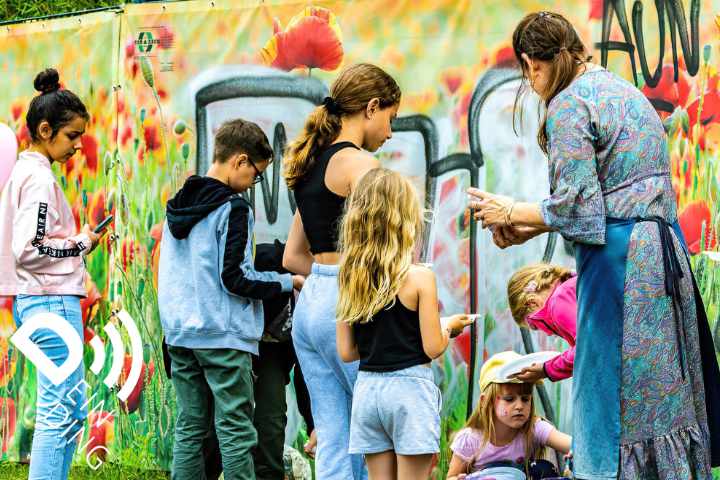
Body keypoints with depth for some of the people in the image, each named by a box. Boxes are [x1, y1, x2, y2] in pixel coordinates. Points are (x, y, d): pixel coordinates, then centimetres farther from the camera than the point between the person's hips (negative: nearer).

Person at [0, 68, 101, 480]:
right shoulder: (40, 177, -13)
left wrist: (77, 240, 11)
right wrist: (82, 244, -10)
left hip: (45, 302, 10)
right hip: (51, 302, -10)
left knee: (71, 412, 13)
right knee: (60, 412, -9)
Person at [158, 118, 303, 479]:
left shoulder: (178, 205, 14)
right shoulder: (232, 208, -11)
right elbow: (235, 278, -15)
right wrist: (286, 283, -3)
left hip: (179, 334, 7)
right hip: (223, 336, -7)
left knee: (189, 428, 9)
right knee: (236, 430, -5)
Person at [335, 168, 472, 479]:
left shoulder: (349, 280, 3)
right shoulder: (419, 278, -11)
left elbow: (346, 352, 6)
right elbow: (432, 348, -9)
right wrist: (450, 328, 11)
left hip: (367, 387, 5)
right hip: (409, 388, -5)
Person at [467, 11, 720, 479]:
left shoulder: (569, 105, -10)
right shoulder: (621, 89, 19)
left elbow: (578, 204, -14)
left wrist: (512, 214, 1)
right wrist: (527, 228, 17)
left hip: (618, 259, -9)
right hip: (665, 247, 9)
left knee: (612, 398, -3)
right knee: (662, 387, 12)